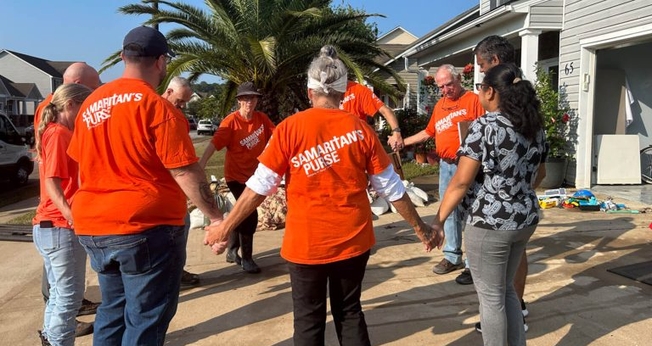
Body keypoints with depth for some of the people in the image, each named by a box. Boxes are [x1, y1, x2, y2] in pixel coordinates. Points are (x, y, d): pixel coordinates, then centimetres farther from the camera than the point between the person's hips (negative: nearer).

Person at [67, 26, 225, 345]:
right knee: (145, 320, 5)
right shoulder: (157, 107, -14)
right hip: (146, 228, -7)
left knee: (112, 311, 21)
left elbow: (84, 168, 17)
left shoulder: (91, 104, 9)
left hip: (94, 228, 8)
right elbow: (185, 172, -18)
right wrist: (215, 217, -11)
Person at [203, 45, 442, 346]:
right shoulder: (360, 129, -3)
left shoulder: (290, 128, -8)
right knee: (350, 313, 20)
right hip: (353, 241, 2)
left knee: (309, 321, 14)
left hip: (306, 243, -2)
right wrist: (421, 229, 12)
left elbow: (260, 185, -8)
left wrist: (225, 228, 3)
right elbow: (391, 187, 0)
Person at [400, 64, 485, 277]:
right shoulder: (440, 104, 16)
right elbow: (429, 132, 24)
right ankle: (452, 256, 22)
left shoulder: (473, 100, -6)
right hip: (445, 165, 7)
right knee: (449, 212, 11)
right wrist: (402, 142, 20)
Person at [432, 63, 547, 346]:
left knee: (491, 298, 8)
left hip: (490, 223, -8)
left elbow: (461, 181, -19)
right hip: (526, 219, 8)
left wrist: (438, 220, -12)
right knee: (506, 289, 25)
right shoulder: (534, 126, 7)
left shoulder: (484, 126, -16)